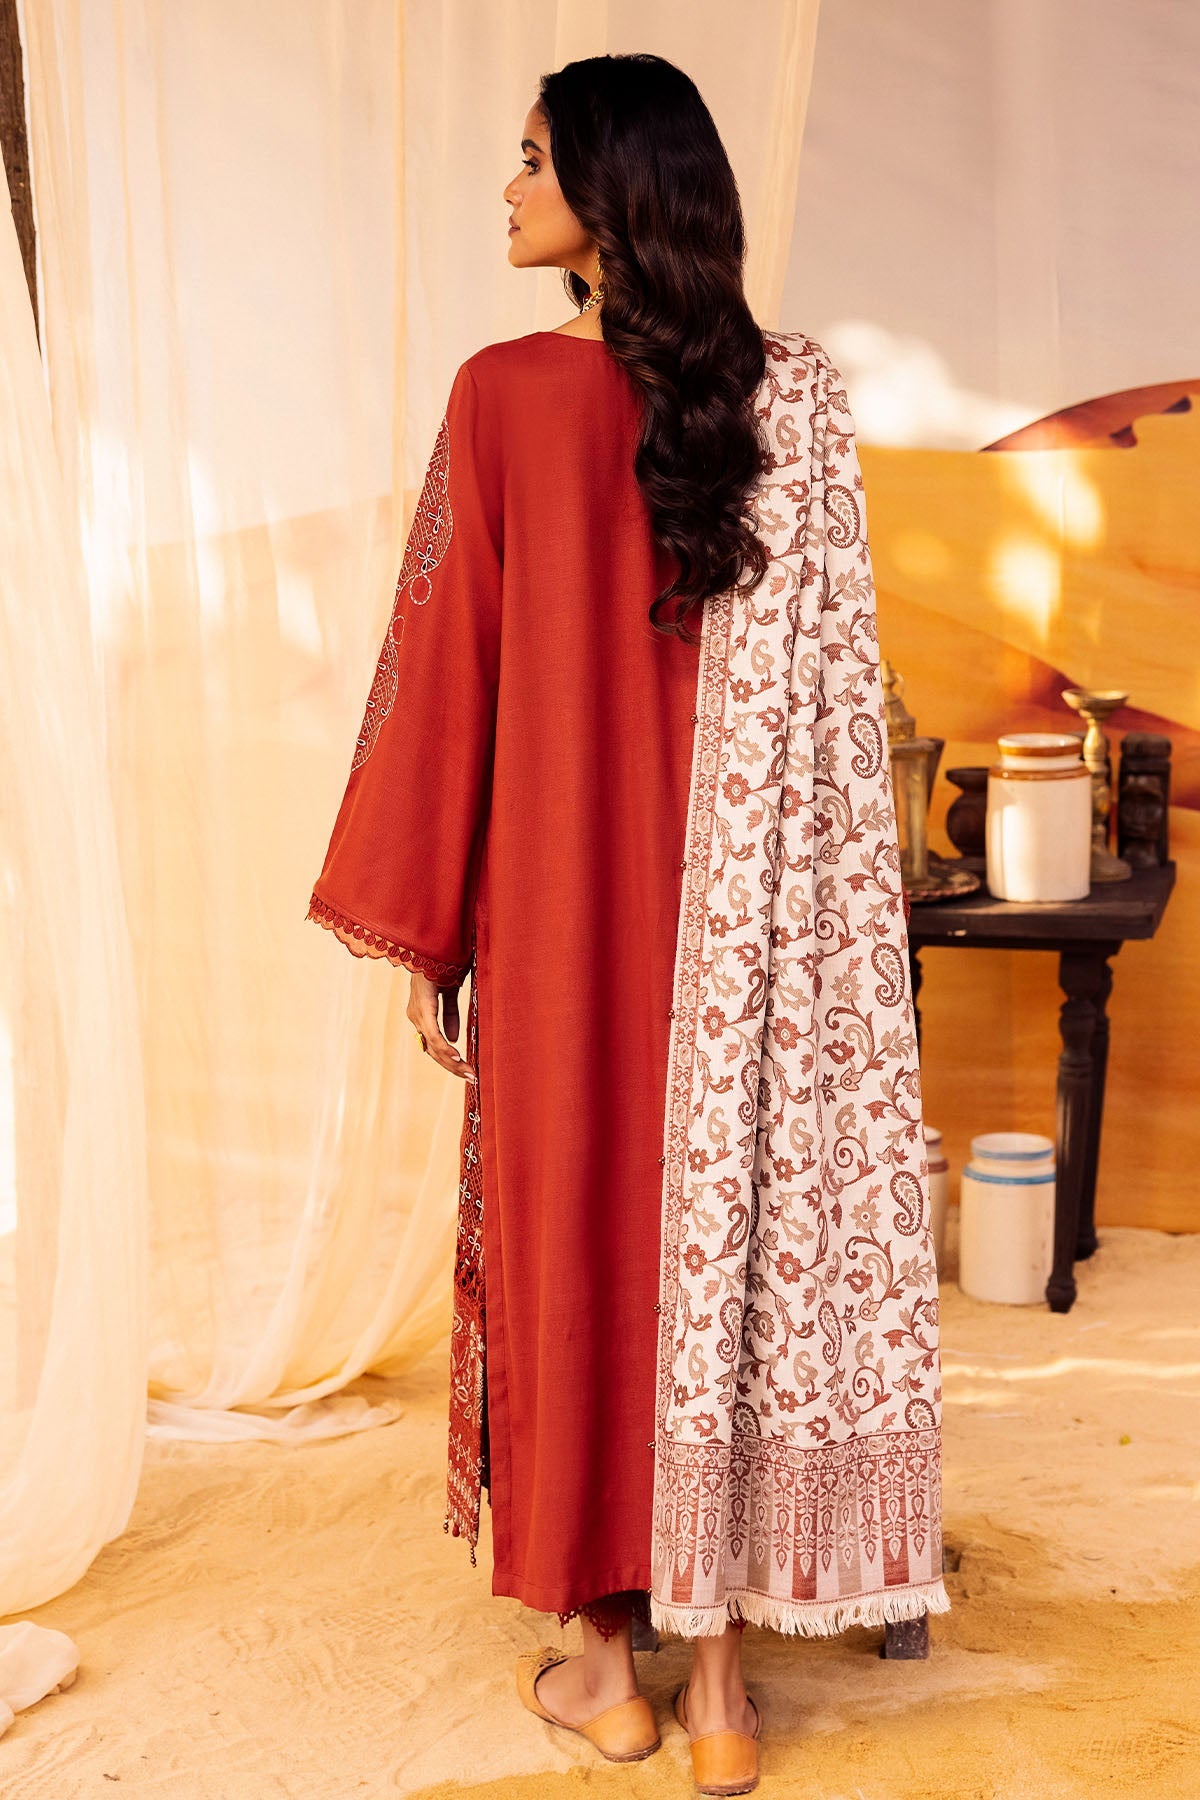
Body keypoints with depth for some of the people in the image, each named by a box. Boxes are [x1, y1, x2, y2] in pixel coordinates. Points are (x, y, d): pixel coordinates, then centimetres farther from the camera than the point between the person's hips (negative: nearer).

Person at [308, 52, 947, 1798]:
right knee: (733, 1222, 10)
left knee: (571, 1227, 10)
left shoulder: (504, 395, -9)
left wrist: (414, 928, 0)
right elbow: (830, 687, -1)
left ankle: (603, 1652, 23)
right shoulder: (797, 397, -1)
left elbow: (444, 665, -7)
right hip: (740, 917, 2)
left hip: (560, 899, -2)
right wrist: (801, 903, 9)